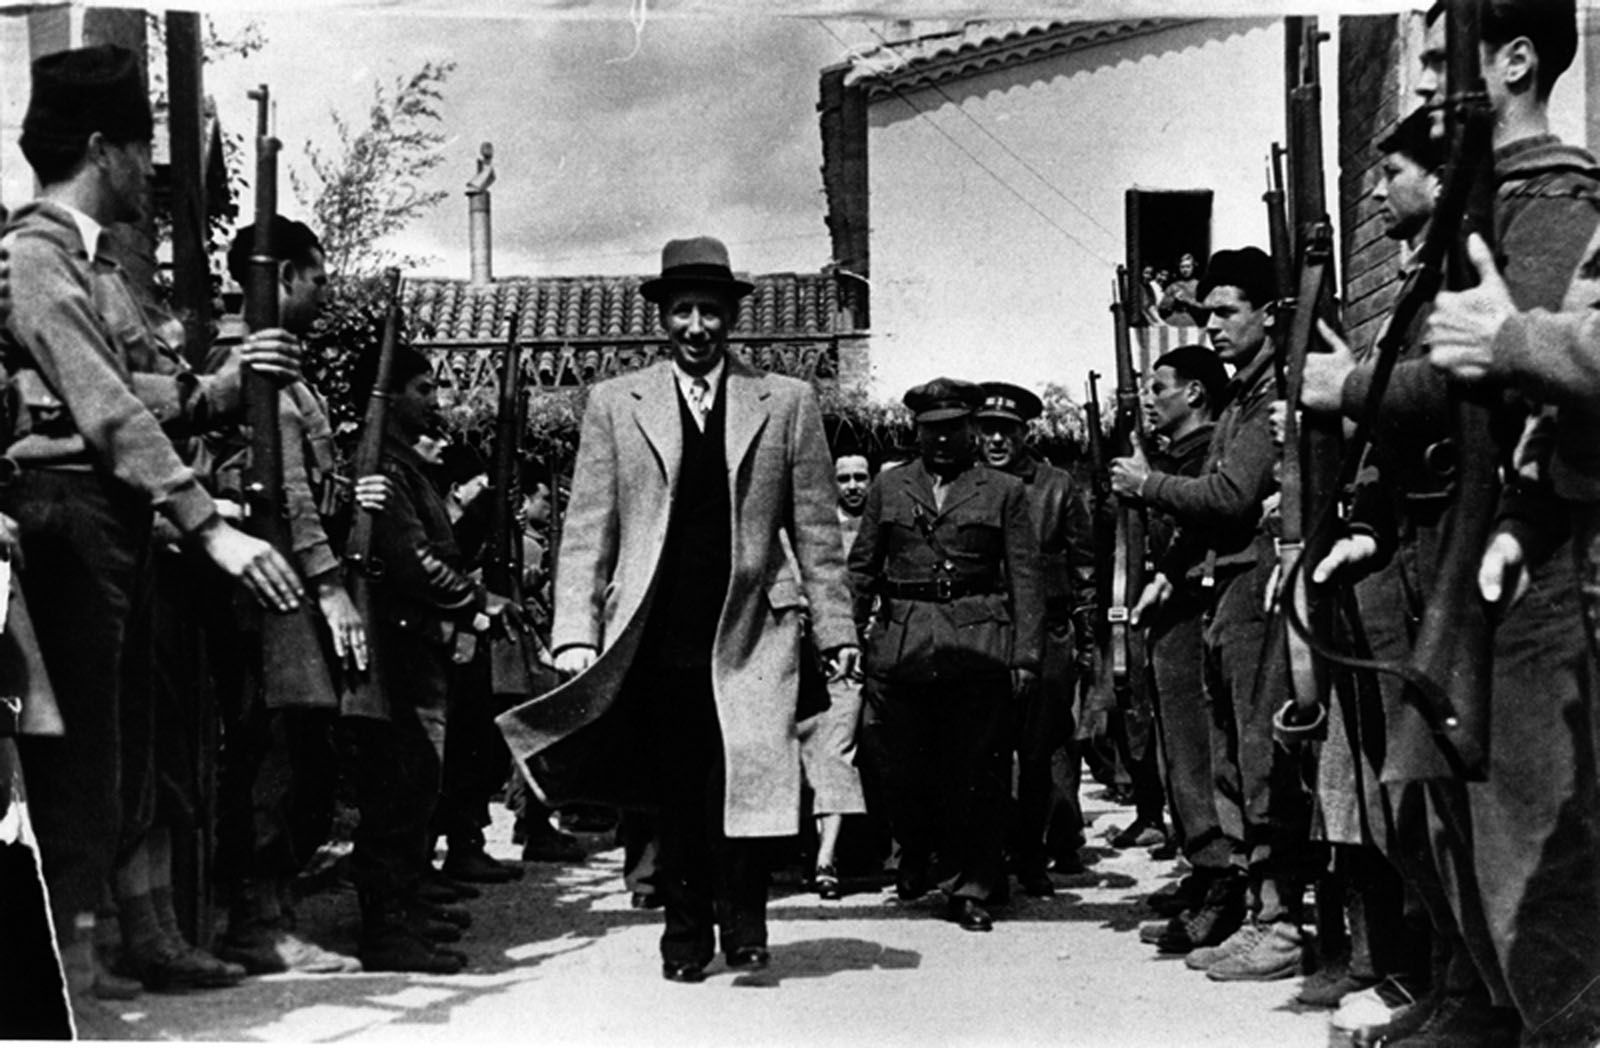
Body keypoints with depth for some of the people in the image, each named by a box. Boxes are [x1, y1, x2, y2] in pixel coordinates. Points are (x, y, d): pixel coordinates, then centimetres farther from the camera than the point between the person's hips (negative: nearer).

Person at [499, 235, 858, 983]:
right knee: (674, 793, 4)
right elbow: (586, 528, 6)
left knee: (746, 774, -12)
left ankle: (743, 921, 4)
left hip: (750, 630, -1)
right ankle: (686, 932, 17)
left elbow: (816, 527, 9)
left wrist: (835, 627, 5)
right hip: (656, 635, 1)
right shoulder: (614, 404, 9)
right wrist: (576, 632, -3)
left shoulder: (787, 402, 9)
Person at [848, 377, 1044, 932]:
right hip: (901, 646, 2)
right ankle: (914, 856, 32)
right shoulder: (888, 487, 13)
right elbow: (861, 567, 15)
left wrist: (1026, 656, -2)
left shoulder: (1005, 491, 8)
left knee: (975, 772, -1)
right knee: (907, 767, 5)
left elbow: (1026, 578, 5)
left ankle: (970, 887, 10)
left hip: (980, 648, -1)